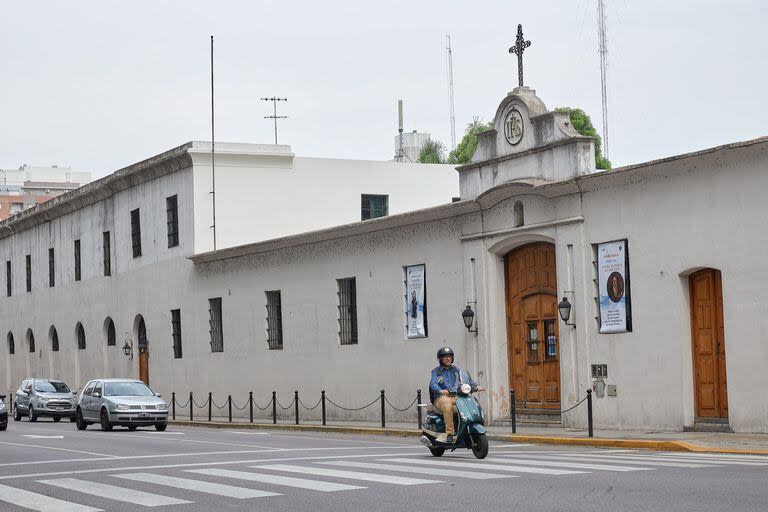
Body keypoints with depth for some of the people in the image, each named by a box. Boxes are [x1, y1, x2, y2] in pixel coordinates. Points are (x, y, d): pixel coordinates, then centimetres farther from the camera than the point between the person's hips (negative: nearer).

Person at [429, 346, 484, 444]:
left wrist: (475, 386, -14)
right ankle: (449, 433, -40)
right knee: (448, 406, -39)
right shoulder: (436, 372, 7)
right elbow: (433, 384, -12)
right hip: (441, 397, -4)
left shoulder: (456, 369, 20)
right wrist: (441, 391, -35)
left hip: (456, 397, 4)